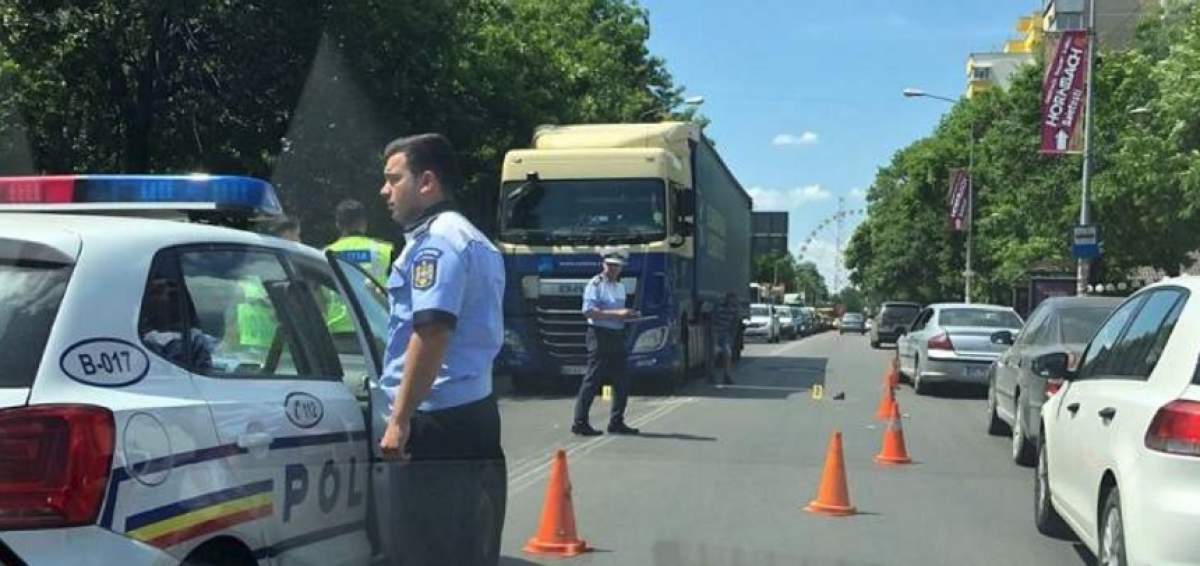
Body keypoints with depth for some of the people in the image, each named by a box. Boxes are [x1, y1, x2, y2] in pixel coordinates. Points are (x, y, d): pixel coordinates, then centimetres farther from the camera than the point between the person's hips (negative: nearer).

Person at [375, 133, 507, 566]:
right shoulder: (474, 241, 21)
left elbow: (432, 331, -22)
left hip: (441, 420, -10)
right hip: (475, 412, 10)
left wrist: (400, 419, -21)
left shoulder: (435, 241, -11)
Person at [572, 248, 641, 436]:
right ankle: (580, 422, -2)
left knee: (622, 381, 7)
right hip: (600, 334, -8)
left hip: (616, 336, 8)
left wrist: (628, 315, 8)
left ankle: (616, 422, 16)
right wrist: (616, 313, -22)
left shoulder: (620, 287, 18)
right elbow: (588, 311, -19)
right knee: (592, 380, -7)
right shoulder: (595, 284, -8)